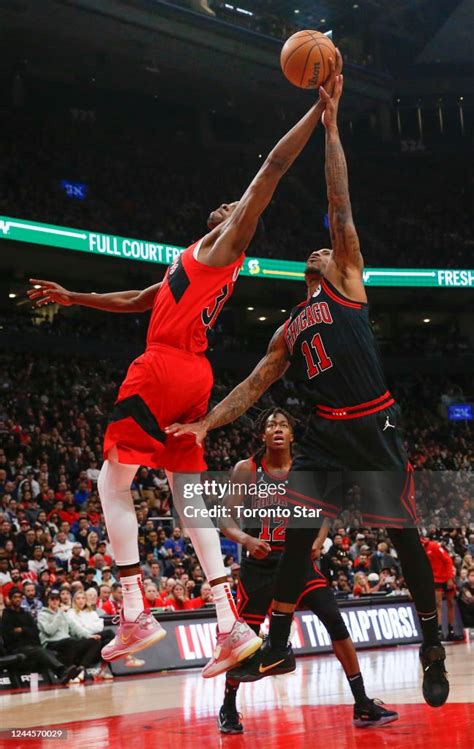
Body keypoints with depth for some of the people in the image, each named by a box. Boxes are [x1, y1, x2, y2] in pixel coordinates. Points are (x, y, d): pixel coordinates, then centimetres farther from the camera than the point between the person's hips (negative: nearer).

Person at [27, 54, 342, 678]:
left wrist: (321, 107, -14)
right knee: (188, 497, 7)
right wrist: (71, 298, 36)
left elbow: (272, 169, -10)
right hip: (193, 378, 9)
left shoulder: (225, 246, 0)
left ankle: (135, 614, -6)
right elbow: (136, 301, 36)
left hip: (165, 369, -9)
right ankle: (230, 625, 0)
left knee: (113, 481, -1)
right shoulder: (196, 263, 26)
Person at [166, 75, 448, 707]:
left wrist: (331, 125, -2)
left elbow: (341, 210, 0)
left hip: (376, 426, -4)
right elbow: (253, 385, 17)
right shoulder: (289, 331, 20)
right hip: (326, 433, 5)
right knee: (297, 536, -1)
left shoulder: (348, 283, 7)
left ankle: (433, 648, 14)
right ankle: (277, 644, 8)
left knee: (404, 534, 1)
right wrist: (207, 423, 3)